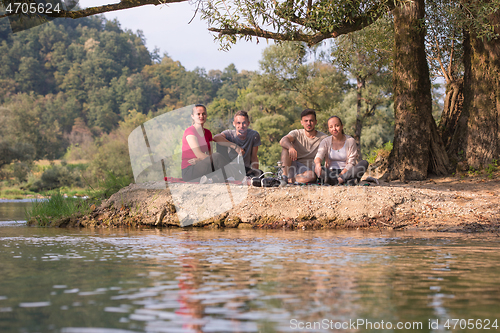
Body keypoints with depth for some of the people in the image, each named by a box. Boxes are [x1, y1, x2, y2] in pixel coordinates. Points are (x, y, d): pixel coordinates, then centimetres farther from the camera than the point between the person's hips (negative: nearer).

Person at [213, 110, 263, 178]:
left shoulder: (254, 135, -3)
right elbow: (216, 138, -33)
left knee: (260, 173, -33)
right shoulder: (229, 133, -10)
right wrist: (235, 146, -37)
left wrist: (255, 170, -14)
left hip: (246, 169, 0)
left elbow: (254, 157, 5)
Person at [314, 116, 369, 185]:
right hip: (331, 172, 0)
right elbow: (319, 155, -16)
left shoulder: (350, 141, 0)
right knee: (315, 166, -31)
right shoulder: (325, 141, 3)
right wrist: (318, 164, -41)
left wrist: (341, 175, -22)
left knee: (364, 163, -26)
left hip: (346, 172, 0)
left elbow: (351, 163, -6)